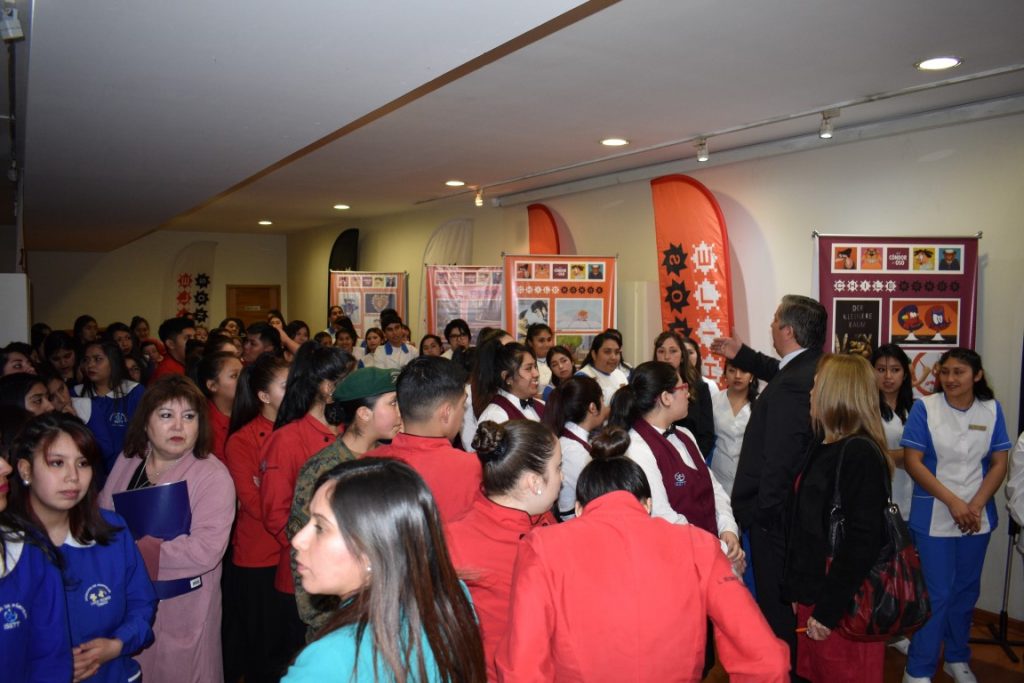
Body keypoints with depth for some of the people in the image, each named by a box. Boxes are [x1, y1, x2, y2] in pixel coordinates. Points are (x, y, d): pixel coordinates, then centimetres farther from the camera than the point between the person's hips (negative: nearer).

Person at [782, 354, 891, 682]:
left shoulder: (860, 453, -17)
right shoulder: (826, 447, 9)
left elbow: (862, 542, -21)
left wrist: (829, 610, -19)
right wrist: (801, 592, 14)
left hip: (844, 605, -8)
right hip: (815, 594, 8)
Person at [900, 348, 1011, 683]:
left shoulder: (992, 410, 2)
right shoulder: (924, 407, -9)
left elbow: (999, 463, 2)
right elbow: (912, 461, -11)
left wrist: (976, 506, -11)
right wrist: (953, 502, -16)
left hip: (977, 517, 4)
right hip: (933, 517, -4)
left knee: (966, 590, 15)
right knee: (936, 593, -1)